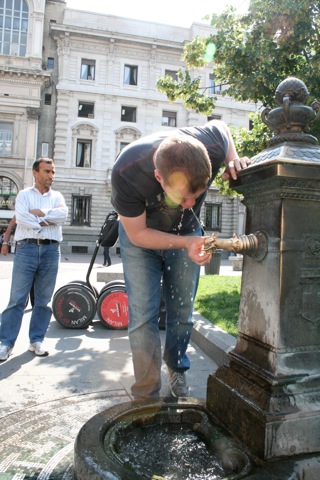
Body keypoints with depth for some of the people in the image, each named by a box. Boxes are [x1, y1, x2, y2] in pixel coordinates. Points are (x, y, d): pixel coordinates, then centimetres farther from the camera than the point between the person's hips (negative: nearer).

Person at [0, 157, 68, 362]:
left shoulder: (57, 196, 15)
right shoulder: (24, 195, 9)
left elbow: (63, 214, -5)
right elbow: (21, 218, -10)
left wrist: (40, 213, -8)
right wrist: (47, 221, -7)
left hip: (51, 250, 2)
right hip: (27, 248, -2)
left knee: (44, 299, 6)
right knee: (17, 298, -2)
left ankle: (37, 340, 17)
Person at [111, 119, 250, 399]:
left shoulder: (212, 146, -32)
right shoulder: (127, 172, -38)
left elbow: (220, 124, -4)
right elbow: (137, 233, -23)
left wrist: (233, 160, -22)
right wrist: (187, 242, -33)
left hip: (188, 232, 2)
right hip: (141, 235, -2)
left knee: (182, 313, 9)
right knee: (143, 316, -7)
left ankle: (176, 368, 38)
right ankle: (147, 395, 12)